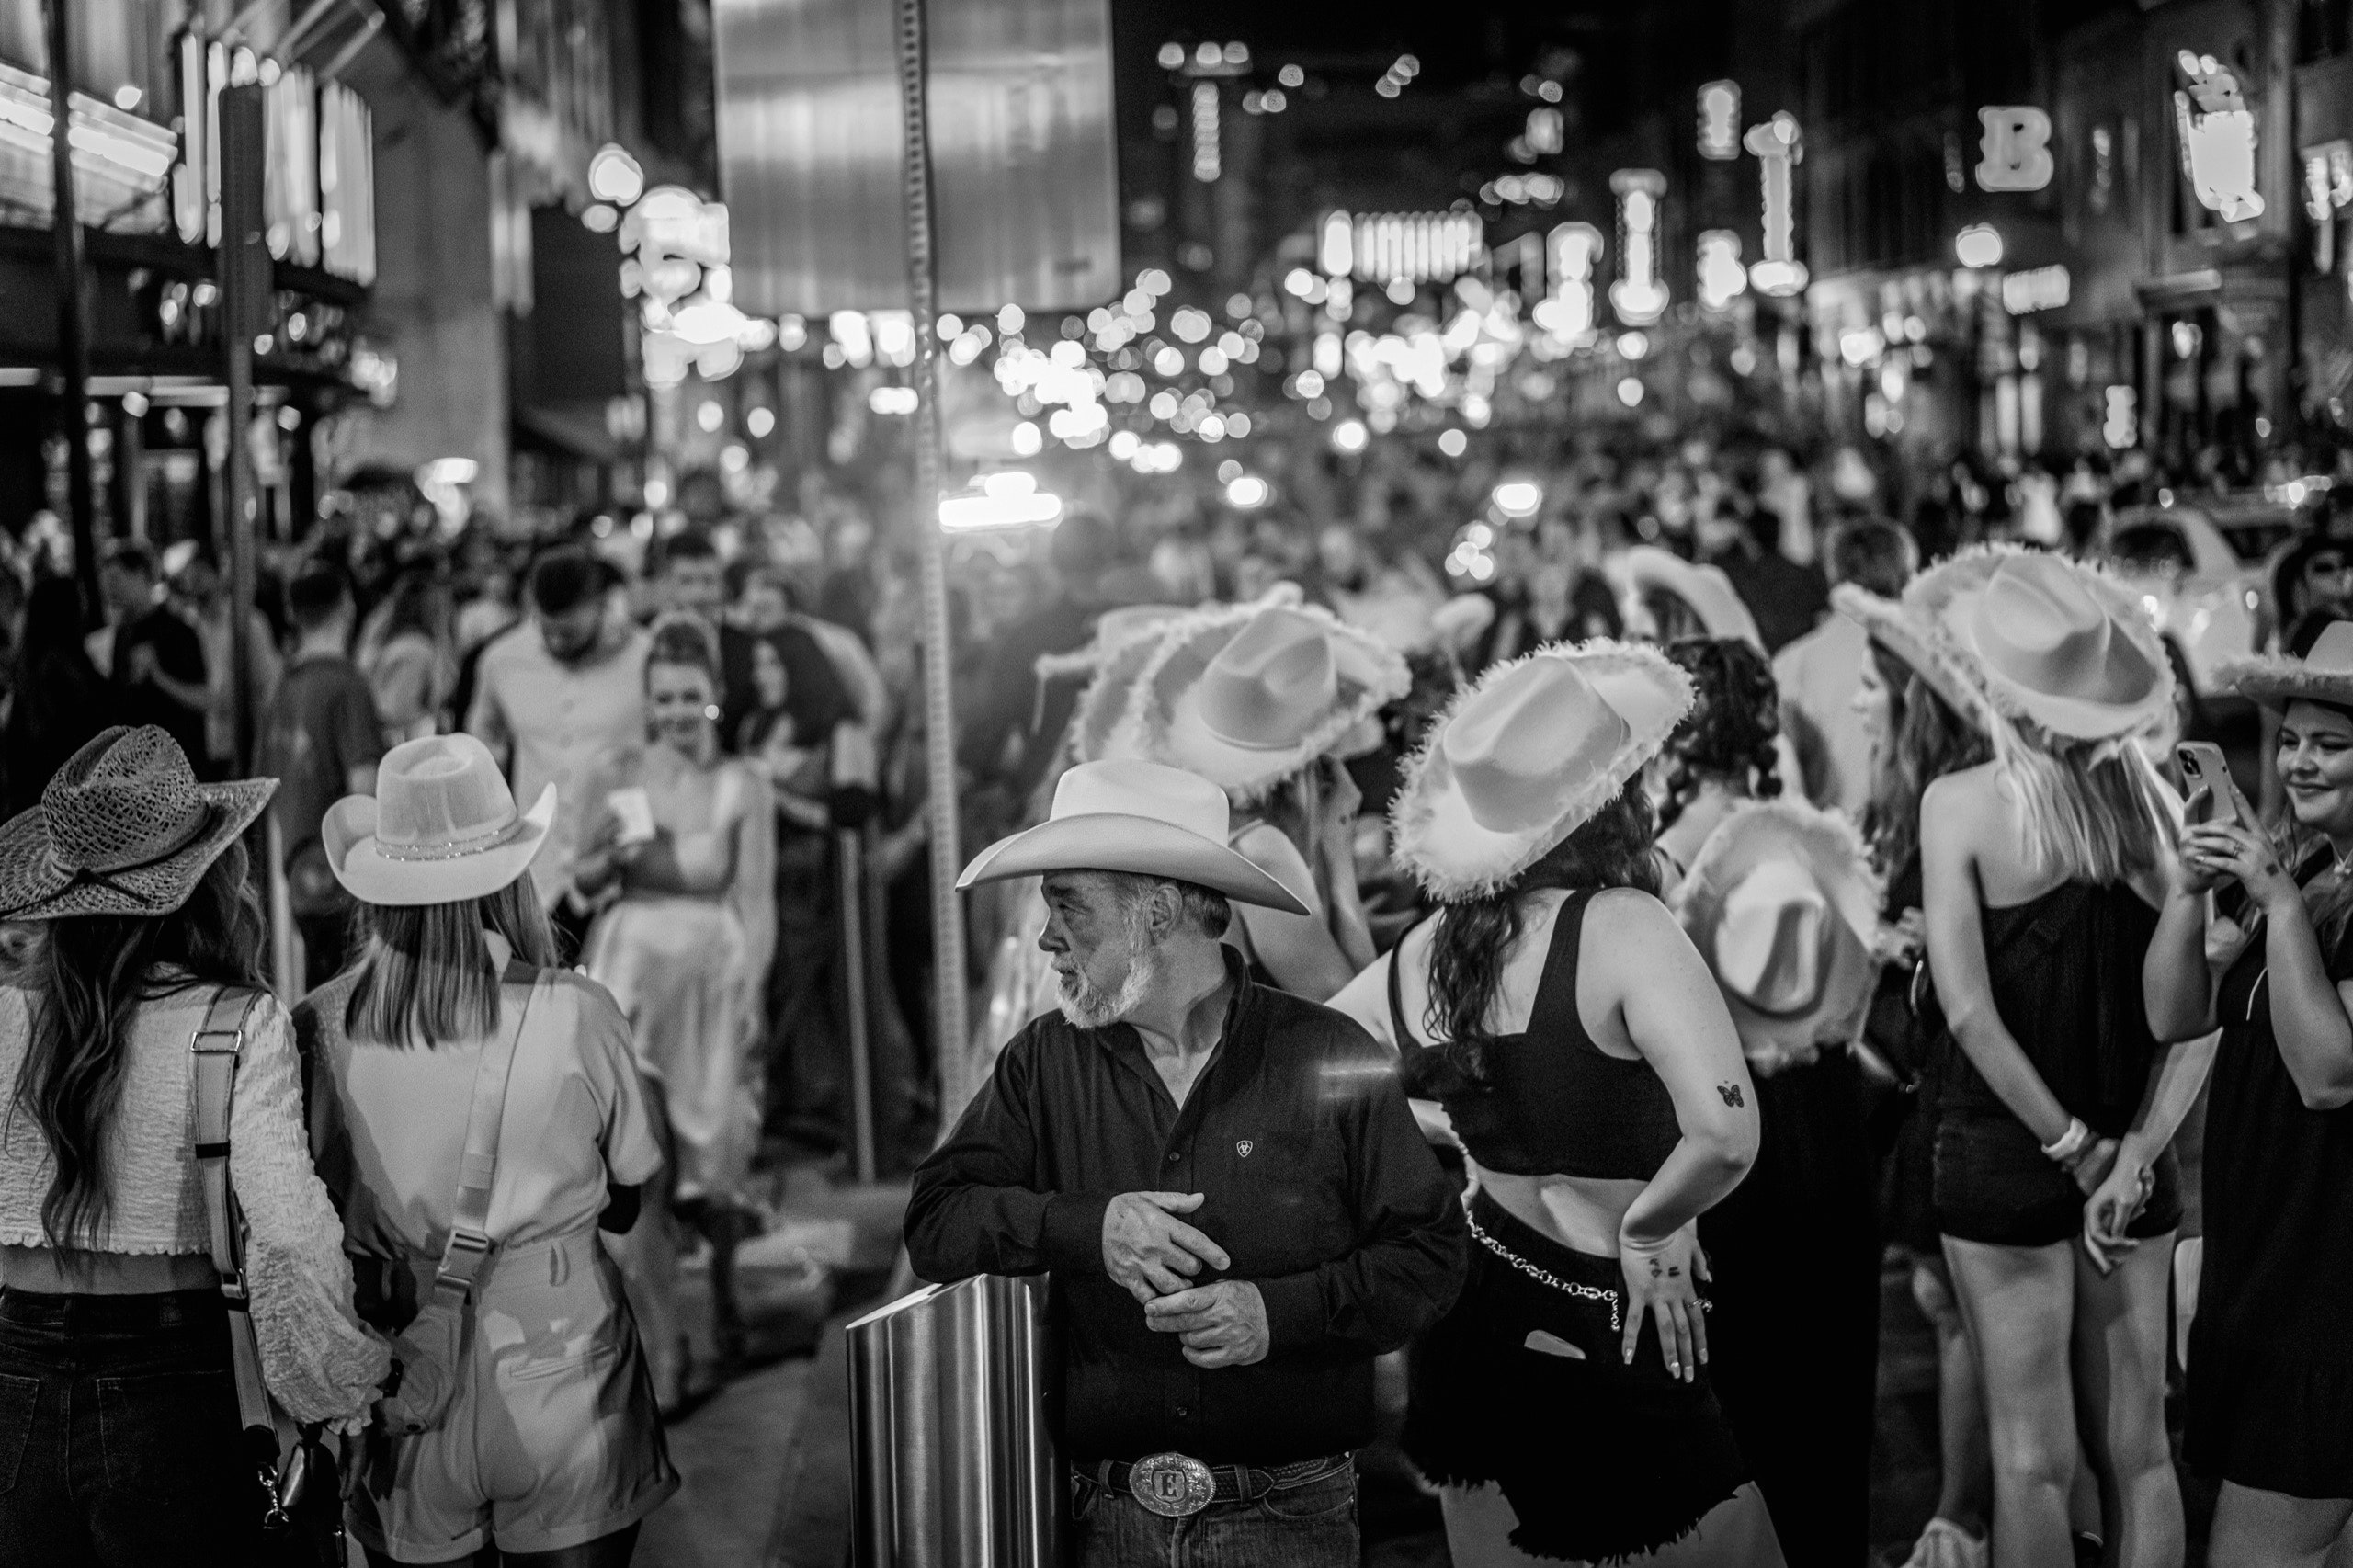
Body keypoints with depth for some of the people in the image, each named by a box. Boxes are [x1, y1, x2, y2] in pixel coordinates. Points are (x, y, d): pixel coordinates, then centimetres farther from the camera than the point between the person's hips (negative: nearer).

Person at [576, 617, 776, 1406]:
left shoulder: (743, 787, -3)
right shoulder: (615, 776, 2)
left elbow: (757, 903, -3)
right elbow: (583, 878, 12)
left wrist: (750, 998, -11)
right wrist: (611, 854, -10)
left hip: (713, 974, -1)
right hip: (629, 969, 1)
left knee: (712, 1156, 6)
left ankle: (723, 1282, 38)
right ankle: (660, 1344, -2)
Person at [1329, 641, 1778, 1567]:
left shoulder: (1425, 950, -1)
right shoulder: (1619, 925, -19)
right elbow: (1723, 1132, -31)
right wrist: (1643, 1231, -13)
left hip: (1479, 1316, 7)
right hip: (1607, 1346, -7)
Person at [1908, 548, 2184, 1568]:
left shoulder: (1960, 800, -12)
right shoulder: (2141, 792, -1)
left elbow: (1970, 1010, -17)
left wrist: (2073, 1143, -11)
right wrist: (2131, 1143, 3)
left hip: (2003, 1152, -4)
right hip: (2130, 1156, 4)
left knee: (2033, 1461, 3)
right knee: (2137, 1452, 11)